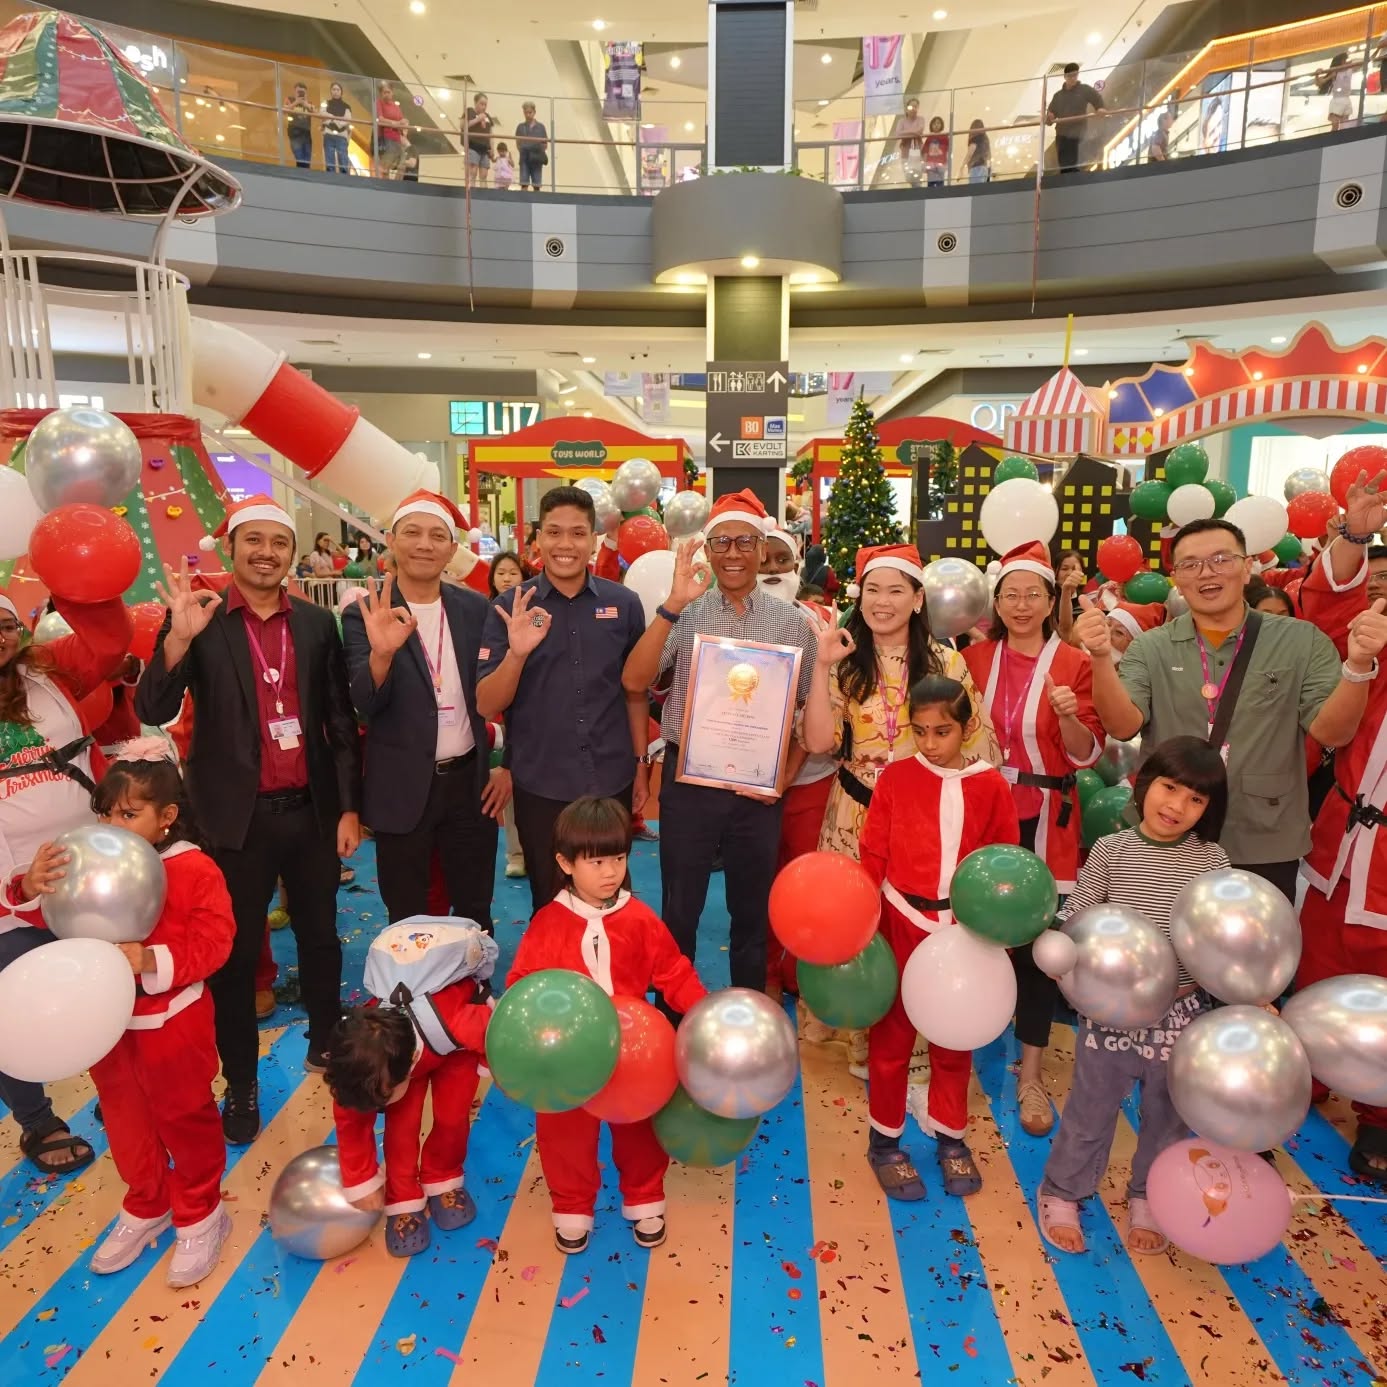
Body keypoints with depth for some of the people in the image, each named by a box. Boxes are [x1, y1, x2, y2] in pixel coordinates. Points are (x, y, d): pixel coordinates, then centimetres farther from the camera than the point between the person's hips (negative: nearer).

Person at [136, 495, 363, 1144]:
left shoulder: (317, 623, 2)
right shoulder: (199, 621, -5)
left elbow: (340, 721, 4)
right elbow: (153, 711, -13)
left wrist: (349, 807, 2)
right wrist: (179, 636, -28)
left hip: (312, 811, 2)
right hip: (238, 817, -2)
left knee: (320, 938, 17)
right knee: (236, 953, 11)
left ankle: (325, 1048, 39)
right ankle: (240, 1084, 29)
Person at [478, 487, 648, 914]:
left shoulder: (624, 603, -2)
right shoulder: (509, 607, -5)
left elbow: (635, 690, 8)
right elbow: (487, 705, -8)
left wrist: (641, 764, 9)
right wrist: (517, 653, -25)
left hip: (612, 781, 1)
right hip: (540, 786, -1)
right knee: (549, 903, 16)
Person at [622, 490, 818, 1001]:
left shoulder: (791, 621, 1)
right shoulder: (684, 613, -2)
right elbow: (633, 682, -16)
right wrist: (672, 605, -23)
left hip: (759, 789, 1)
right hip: (688, 780, -1)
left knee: (752, 912, 16)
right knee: (679, 910, 11)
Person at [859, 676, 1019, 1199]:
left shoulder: (990, 786, -3)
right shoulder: (895, 778, -8)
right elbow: (872, 857, -5)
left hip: (965, 929, 2)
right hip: (901, 924, -2)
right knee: (892, 1034, 10)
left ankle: (950, 1135, 36)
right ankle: (884, 1140, 28)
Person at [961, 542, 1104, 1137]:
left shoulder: (1075, 664, -3)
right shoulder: (974, 657, 4)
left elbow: (1086, 754, -6)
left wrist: (1068, 716, -23)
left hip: (1042, 820, -2)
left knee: (1037, 940, 2)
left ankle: (1031, 1074, 17)